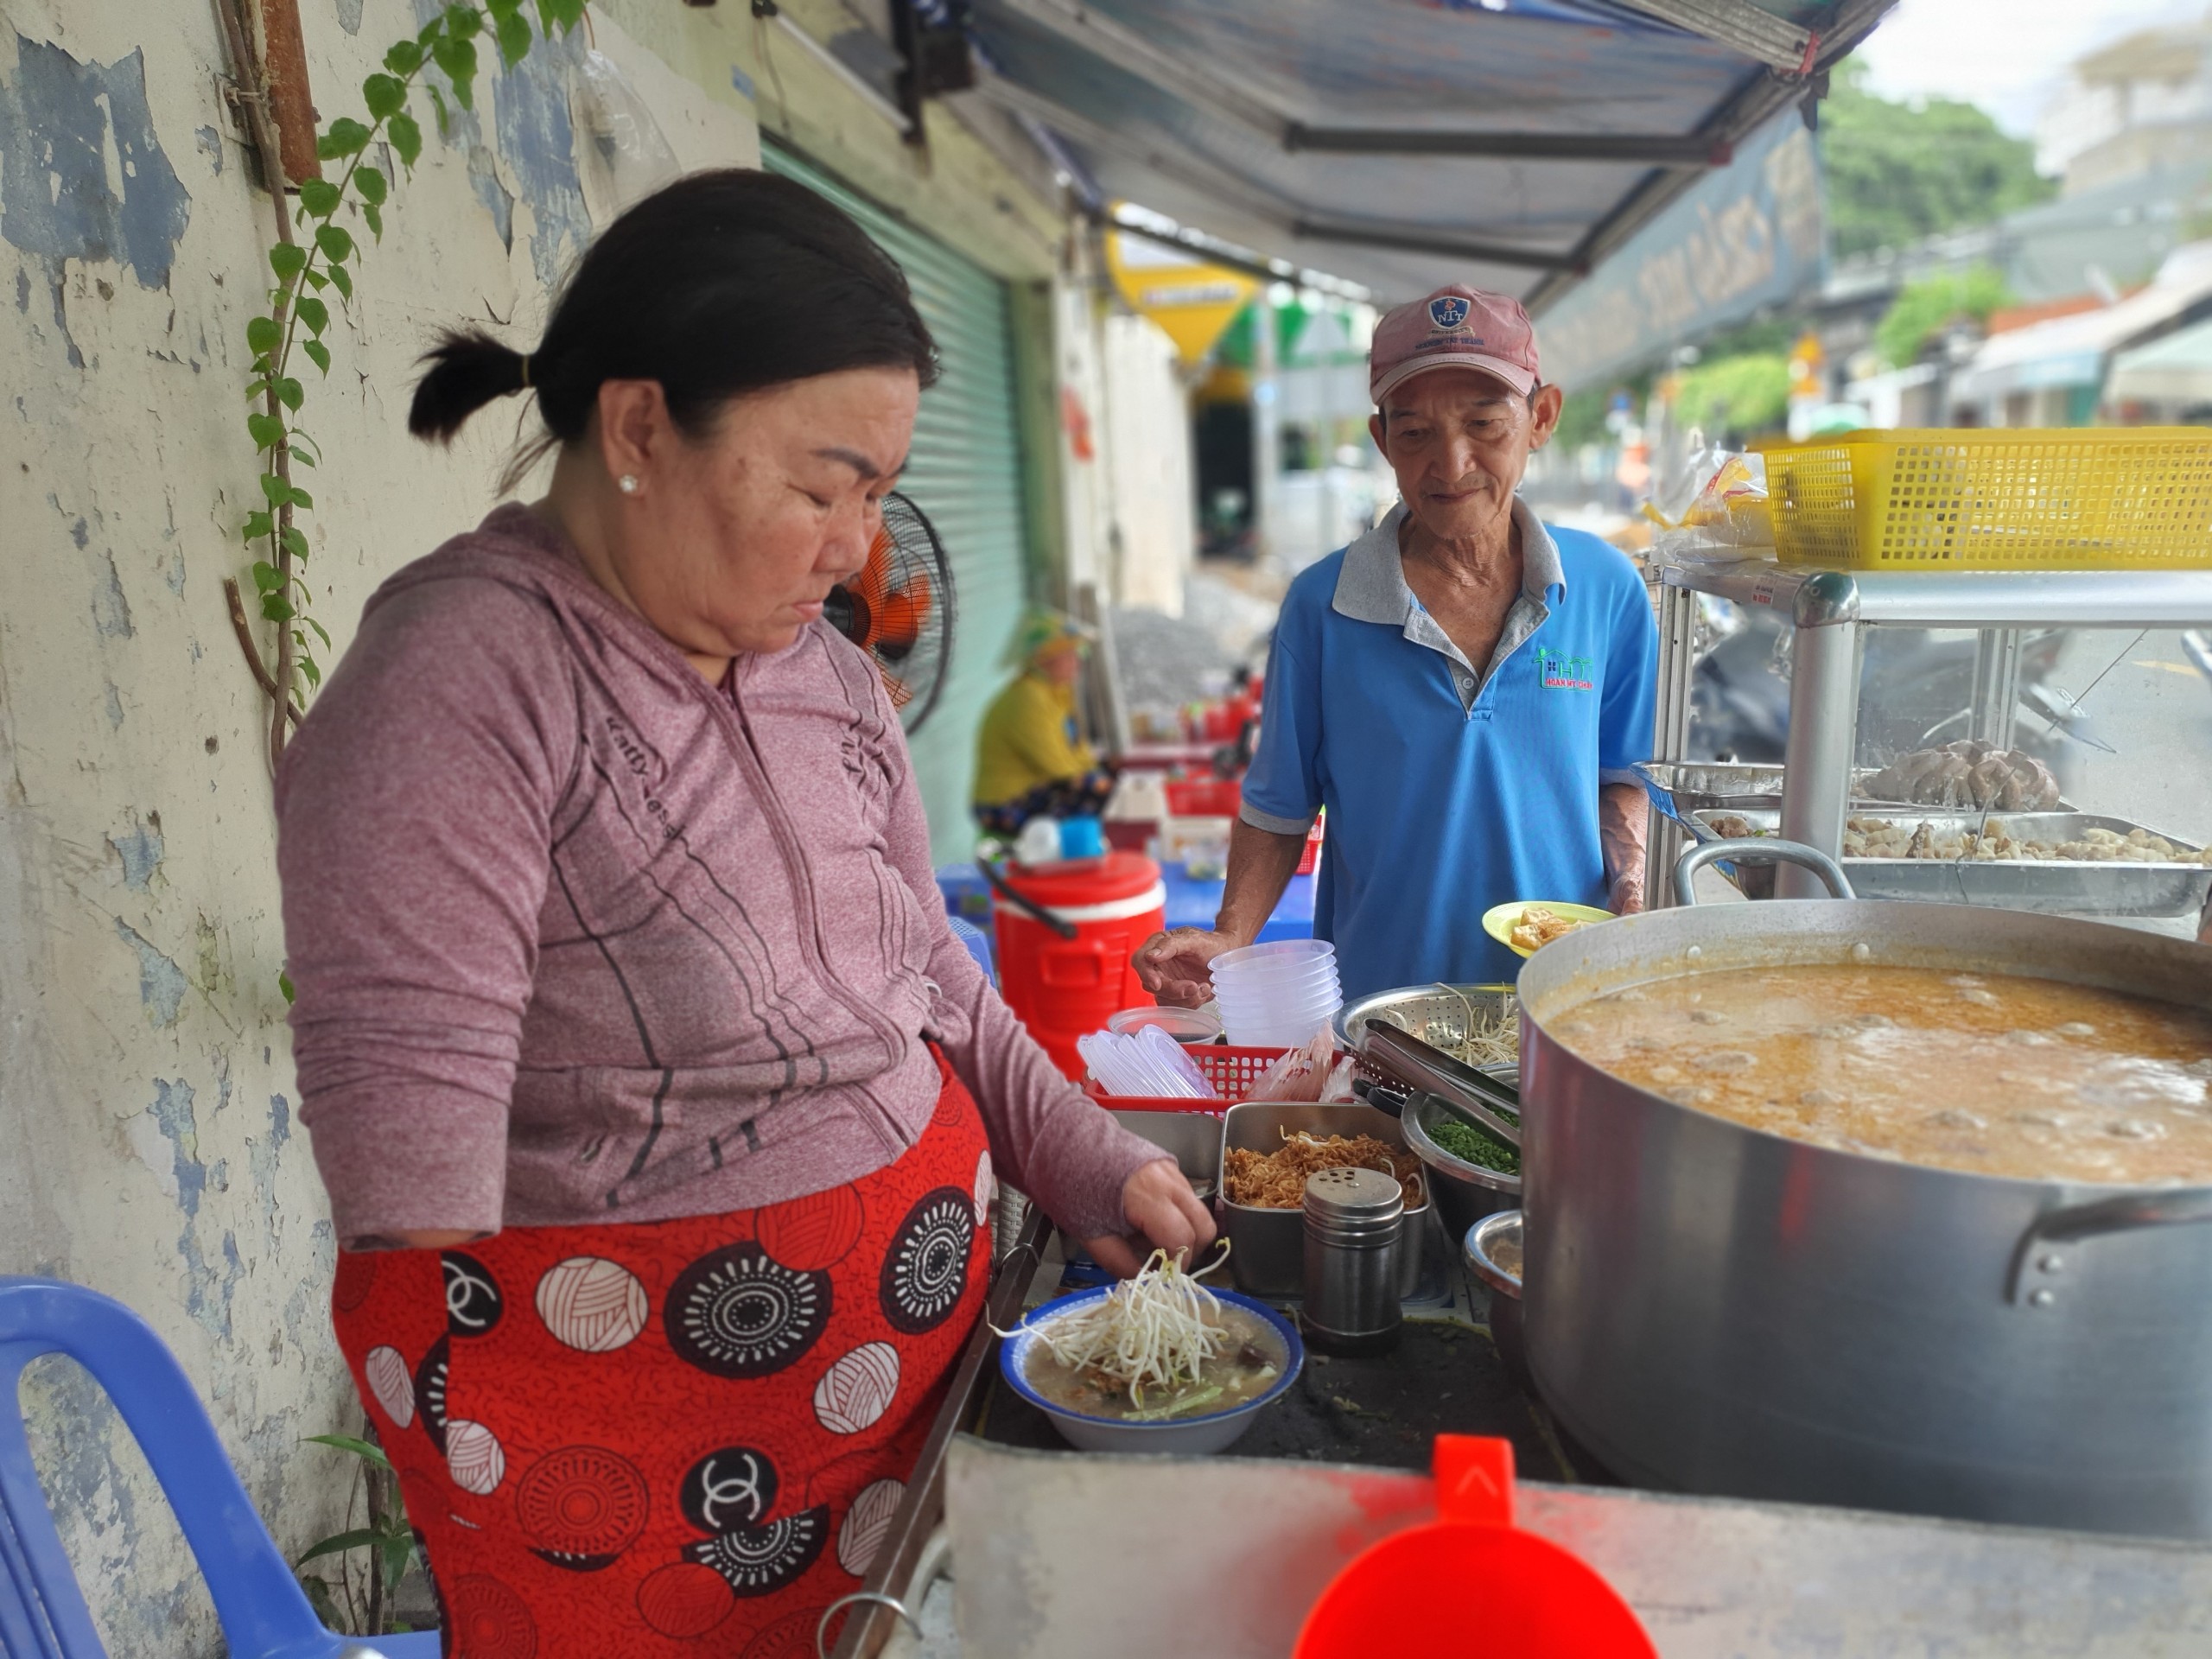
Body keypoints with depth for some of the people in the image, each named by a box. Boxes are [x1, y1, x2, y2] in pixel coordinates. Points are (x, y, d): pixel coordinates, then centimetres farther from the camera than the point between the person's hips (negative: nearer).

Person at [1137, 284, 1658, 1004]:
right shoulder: (1321, 608, -6)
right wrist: (1230, 938, -12)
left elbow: (1621, 775, 12)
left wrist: (1633, 890, -4)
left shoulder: (1605, 590, 0)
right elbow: (1279, 808, 2)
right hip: (1375, 1002, -1)